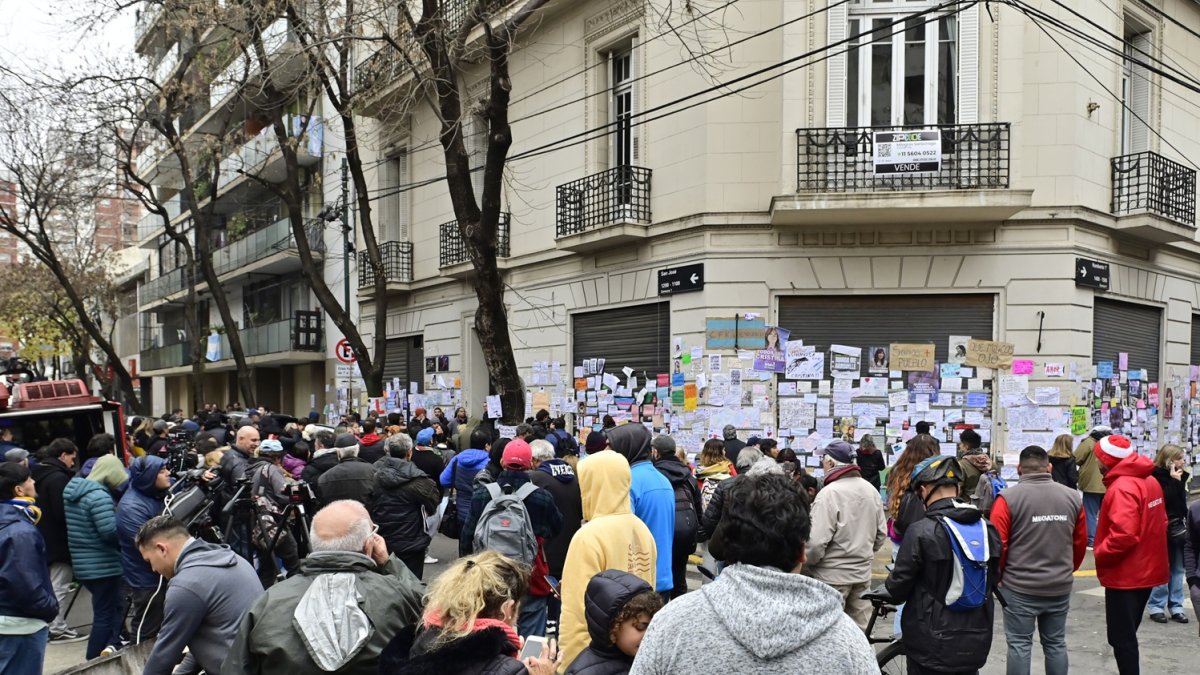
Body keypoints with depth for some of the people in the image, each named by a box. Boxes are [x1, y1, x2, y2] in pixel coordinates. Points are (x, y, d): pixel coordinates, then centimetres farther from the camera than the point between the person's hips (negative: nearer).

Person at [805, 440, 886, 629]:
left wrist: (807, 562, -5)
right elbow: (881, 533, 9)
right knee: (861, 629, 14)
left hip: (832, 575, -7)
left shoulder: (829, 493, -20)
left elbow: (817, 541, -23)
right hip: (863, 572, 7)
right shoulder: (871, 490, 3)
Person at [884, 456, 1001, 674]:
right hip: (975, 644, 5)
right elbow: (992, 581, 13)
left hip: (932, 646, -5)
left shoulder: (921, 531, -19)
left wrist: (888, 588, 10)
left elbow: (898, 587, -12)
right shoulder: (988, 529, 0)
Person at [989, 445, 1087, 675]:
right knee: (1056, 643, 17)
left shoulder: (1009, 498, -13)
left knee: (1019, 645, 5)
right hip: (1060, 587, 4)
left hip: (1020, 587, -4)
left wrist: (999, 575, 7)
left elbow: (997, 543, -12)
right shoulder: (1072, 497, 1)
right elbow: (1080, 543, 9)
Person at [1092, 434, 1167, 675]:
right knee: (1127, 635, 19)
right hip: (1145, 570, 10)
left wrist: (1100, 554, -17)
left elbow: (1124, 534, -31)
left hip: (1124, 575, -10)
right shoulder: (1149, 481, 9)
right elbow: (1159, 523, 18)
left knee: (1121, 638, -1)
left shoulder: (1122, 488, -22)